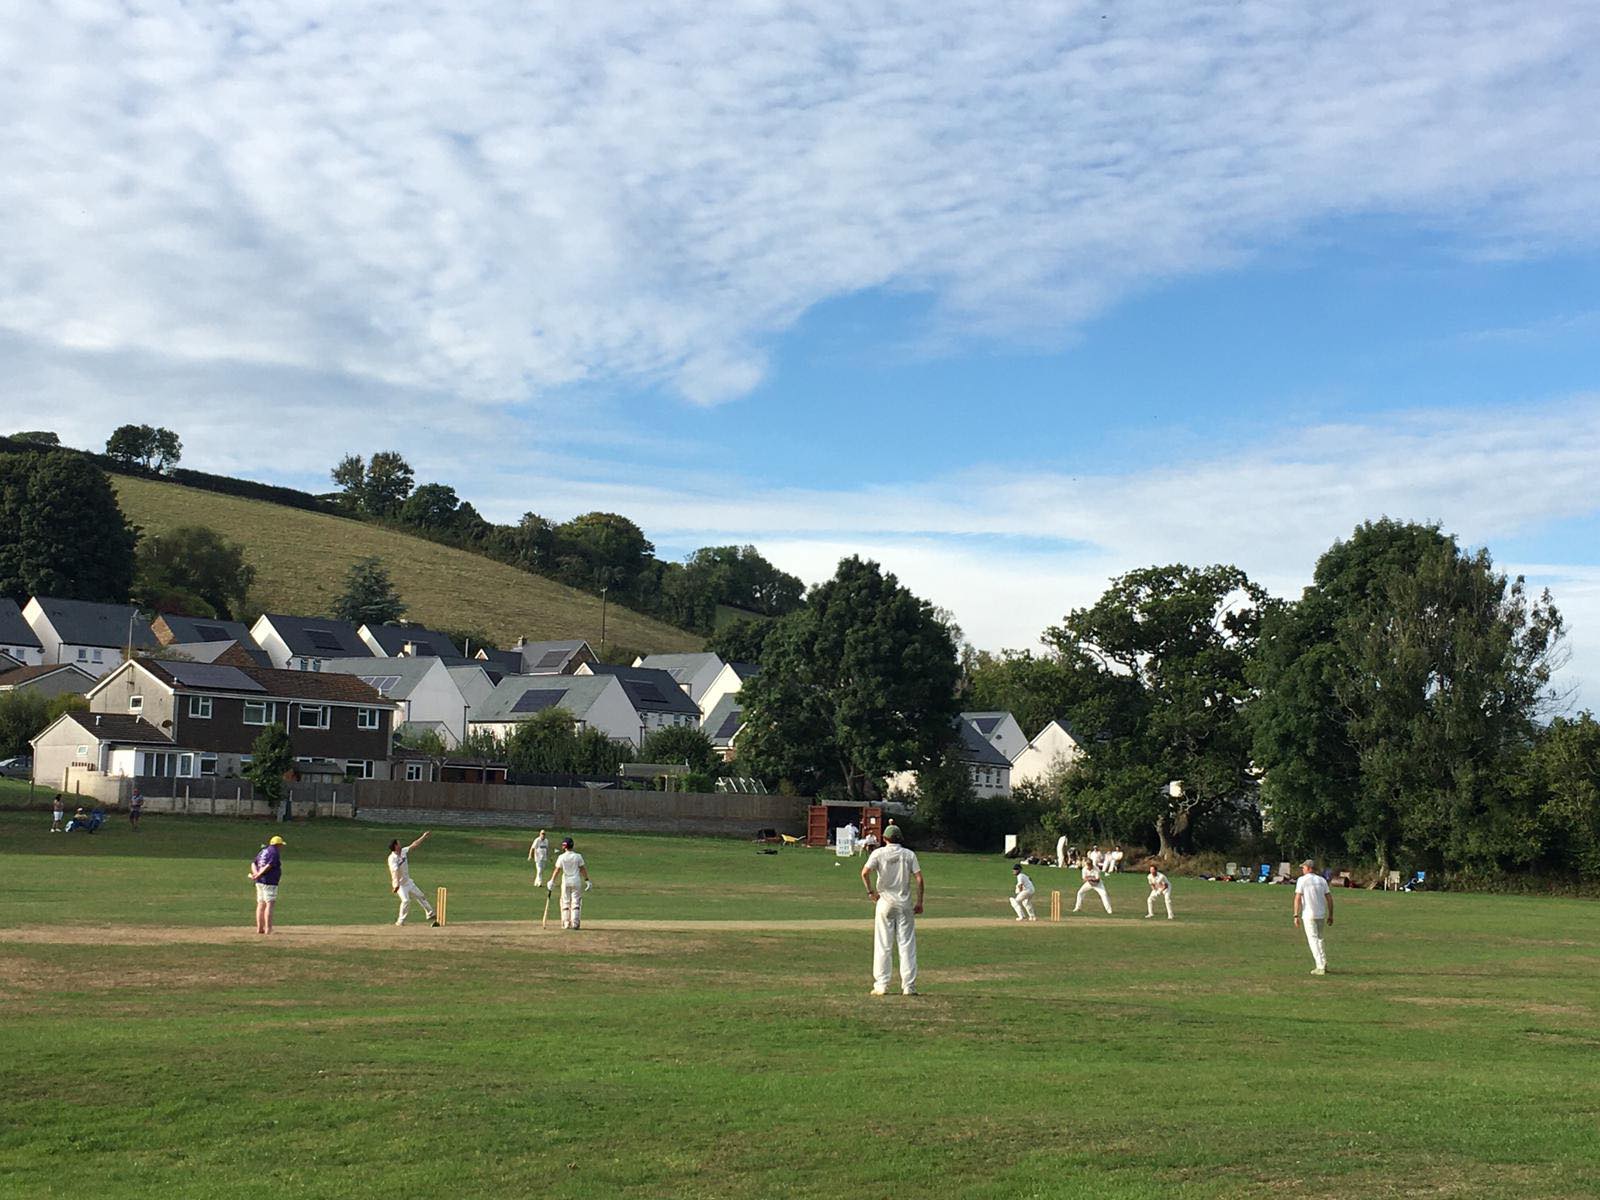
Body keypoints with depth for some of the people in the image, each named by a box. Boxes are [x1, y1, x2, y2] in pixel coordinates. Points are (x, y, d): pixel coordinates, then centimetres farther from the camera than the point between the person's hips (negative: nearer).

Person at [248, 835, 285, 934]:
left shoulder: (263, 851, 17)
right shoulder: (275, 852, -9)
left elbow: (253, 864, 12)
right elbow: (269, 865, -19)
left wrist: (256, 873, -5)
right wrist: (258, 875, -15)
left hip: (260, 882, 9)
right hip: (269, 882, -9)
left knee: (261, 904, 12)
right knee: (270, 904, -9)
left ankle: (260, 928, 15)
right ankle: (268, 929, -15)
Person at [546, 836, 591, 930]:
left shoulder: (561, 857, -6)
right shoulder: (578, 856, -2)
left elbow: (557, 870, -7)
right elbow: (583, 869, 0)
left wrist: (552, 881, -2)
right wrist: (587, 880, 6)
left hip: (566, 882, 0)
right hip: (576, 881, 0)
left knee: (565, 902, 9)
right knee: (576, 902, 4)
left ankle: (566, 923, 6)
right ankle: (575, 923, -2)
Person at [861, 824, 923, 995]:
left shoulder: (878, 853, 0)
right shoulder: (909, 854, 4)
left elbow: (865, 872, -15)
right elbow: (919, 878, -4)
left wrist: (870, 891, -2)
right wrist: (919, 902, 2)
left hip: (885, 902, -1)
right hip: (905, 904, 1)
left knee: (883, 945, 3)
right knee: (907, 945, 4)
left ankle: (881, 985, 1)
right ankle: (909, 986, 1)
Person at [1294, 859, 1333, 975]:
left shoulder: (1302, 880, -5)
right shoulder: (1322, 880, 10)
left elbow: (1298, 898, -11)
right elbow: (1329, 898, 7)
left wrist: (1296, 915, -10)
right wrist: (1331, 915, 13)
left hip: (1308, 915, -5)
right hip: (1321, 915, 5)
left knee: (1313, 940, -3)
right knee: (1319, 939, 19)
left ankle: (1321, 967, -10)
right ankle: (1323, 964, 18)